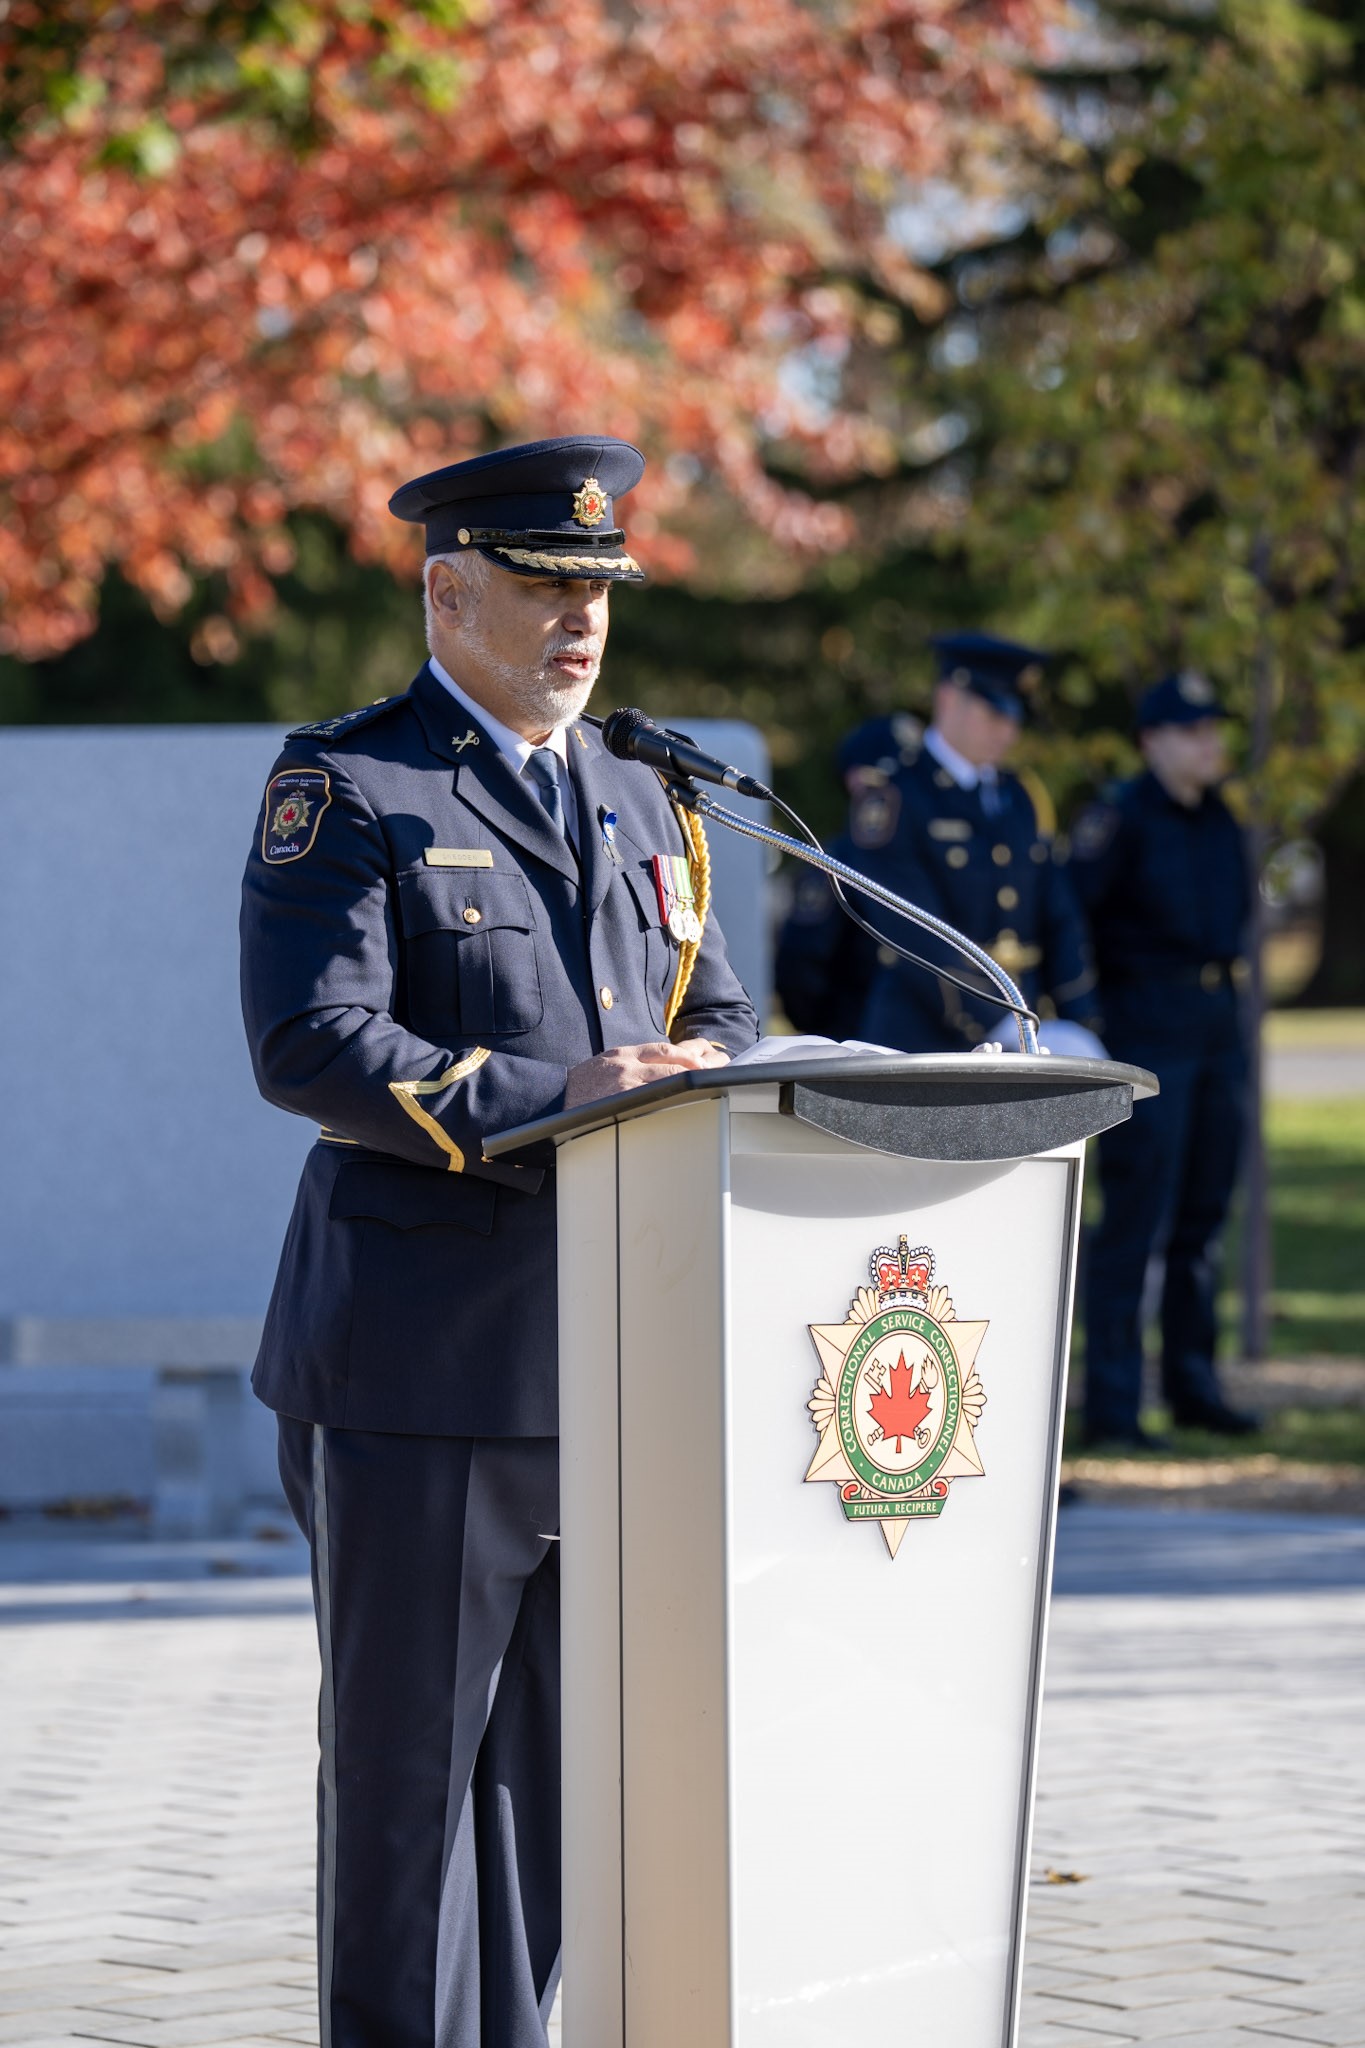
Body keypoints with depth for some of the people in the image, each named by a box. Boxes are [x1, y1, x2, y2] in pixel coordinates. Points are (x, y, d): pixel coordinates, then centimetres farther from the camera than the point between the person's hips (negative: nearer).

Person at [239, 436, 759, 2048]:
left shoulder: (633, 796, 17)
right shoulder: (344, 786, -6)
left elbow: (713, 1007, 18)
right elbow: (307, 1043, -16)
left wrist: (701, 1071, -7)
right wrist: (543, 1098, -24)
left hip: (609, 1353, 7)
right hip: (426, 1353, -6)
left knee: (553, 1750, 11)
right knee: (406, 1748, -1)